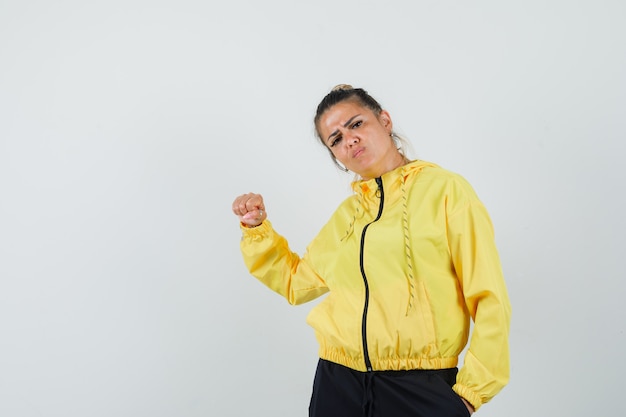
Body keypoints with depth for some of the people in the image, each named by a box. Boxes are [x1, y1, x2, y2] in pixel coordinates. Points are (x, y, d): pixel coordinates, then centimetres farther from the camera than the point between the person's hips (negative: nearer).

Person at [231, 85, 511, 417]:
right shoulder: (346, 213, 10)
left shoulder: (444, 189, -5)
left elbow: (489, 299, -6)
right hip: (338, 384, 5)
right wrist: (256, 228, 9)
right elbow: (295, 281, 21)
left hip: (422, 389, -4)